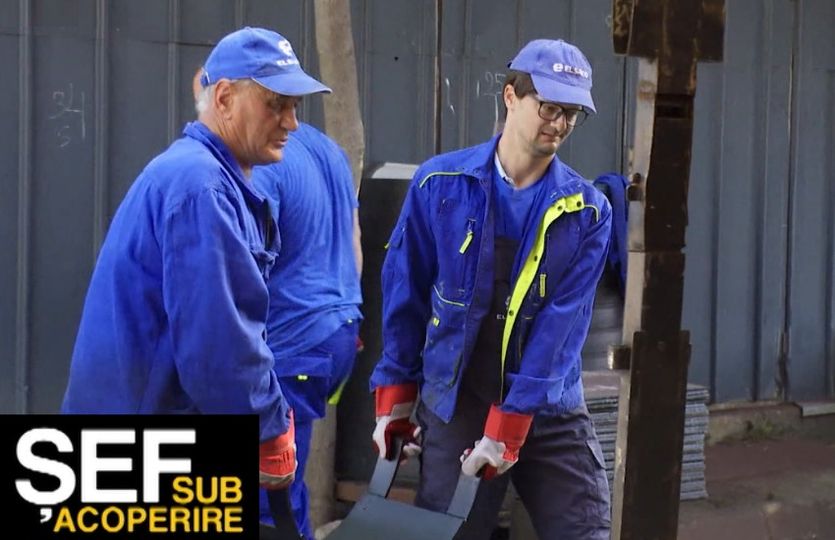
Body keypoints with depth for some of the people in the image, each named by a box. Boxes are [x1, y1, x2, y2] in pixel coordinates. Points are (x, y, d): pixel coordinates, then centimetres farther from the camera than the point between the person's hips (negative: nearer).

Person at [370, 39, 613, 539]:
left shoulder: (587, 211, -5)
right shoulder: (439, 185, -5)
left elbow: (561, 325, -11)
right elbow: (405, 295, 2)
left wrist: (507, 427, -16)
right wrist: (395, 398, 3)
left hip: (550, 412, 1)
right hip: (456, 404, 0)